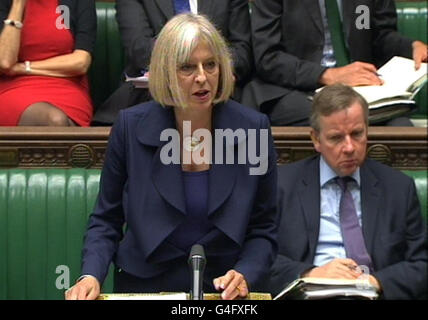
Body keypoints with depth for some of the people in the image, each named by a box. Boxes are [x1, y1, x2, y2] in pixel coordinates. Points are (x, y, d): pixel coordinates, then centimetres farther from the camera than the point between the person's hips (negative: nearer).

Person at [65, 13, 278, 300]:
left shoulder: (253, 127, 0)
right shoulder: (131, 126, 0)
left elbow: (263, 230, 7)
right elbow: (106, 220, 8)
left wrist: (245, 276, -11)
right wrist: (91, 276, -8)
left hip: (223, 291, 0)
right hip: (143, 287, 0)